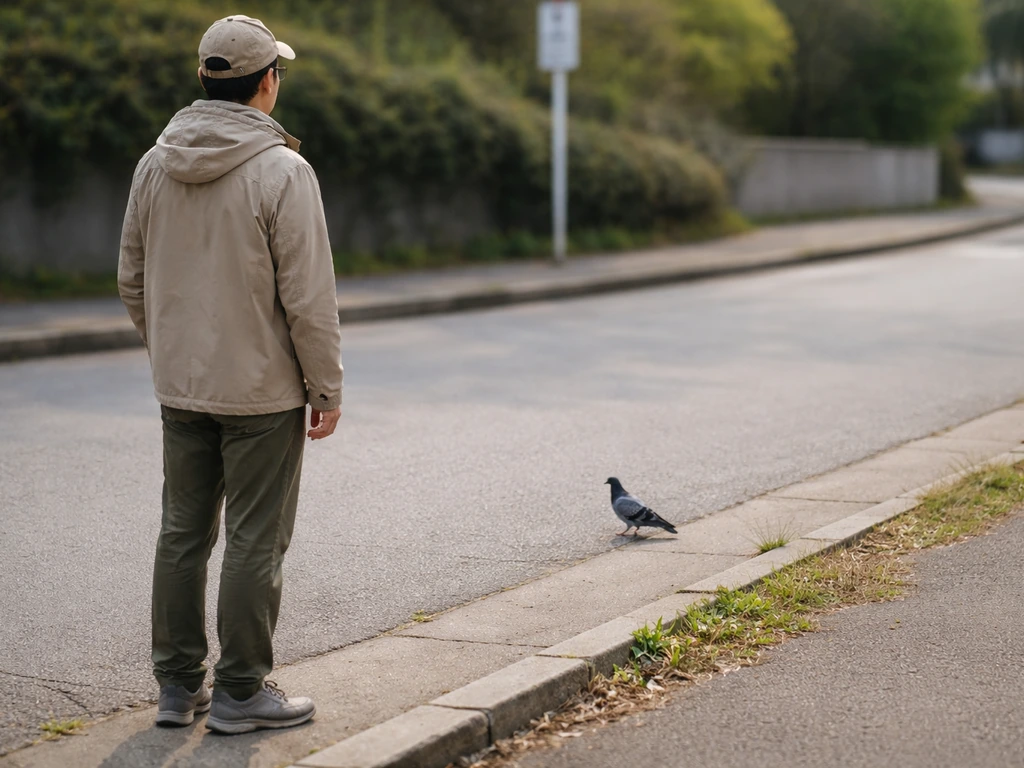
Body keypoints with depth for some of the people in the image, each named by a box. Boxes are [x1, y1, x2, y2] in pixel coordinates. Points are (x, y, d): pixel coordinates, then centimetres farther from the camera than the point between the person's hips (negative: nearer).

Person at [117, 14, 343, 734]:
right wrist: (327, 388, -7)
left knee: (183, 532, 14)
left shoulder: (155, 164, 3)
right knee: (256, 541, 4)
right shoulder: (282, 169, -16)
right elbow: (308, 297, -16)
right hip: (261, 391, -6)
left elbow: (133, 280, 11)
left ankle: (178, 684, 22)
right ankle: (241, 692, 11)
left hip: (180, 390, 6)